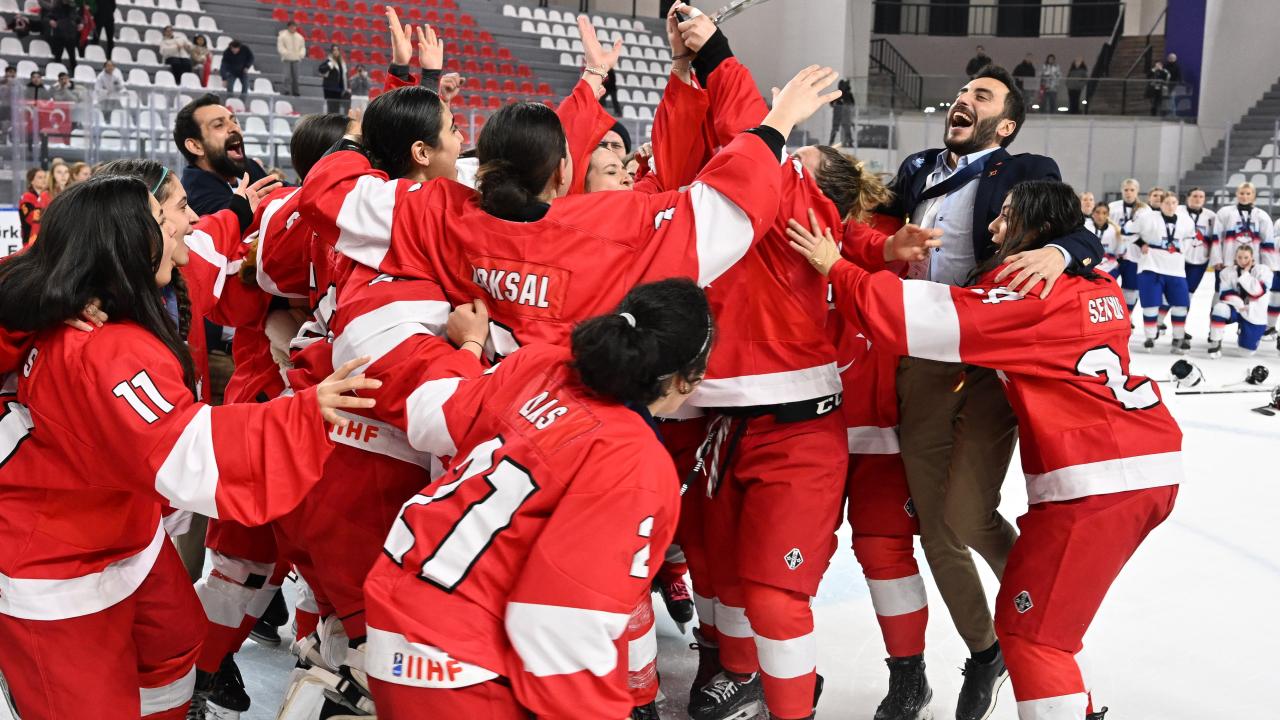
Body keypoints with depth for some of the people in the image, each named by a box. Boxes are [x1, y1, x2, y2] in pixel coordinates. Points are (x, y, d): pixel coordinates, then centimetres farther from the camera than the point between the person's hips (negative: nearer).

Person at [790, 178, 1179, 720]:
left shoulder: (1029, 294, -12)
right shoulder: (1098, 288, 13)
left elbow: (929, 320, -16)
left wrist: (837, 269, -9)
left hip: (1099, 480, -9)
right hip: (1150, 465, 9)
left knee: (1028, 628, 2)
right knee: (1050, 619, 23)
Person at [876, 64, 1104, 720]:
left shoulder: (1028, 172, 2)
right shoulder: (916, 170, 16)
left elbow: (1086, 237, -8)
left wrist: (1056, 251, -29)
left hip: (989, 363, -4)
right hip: (919, 366, 4)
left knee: (966, 517, -11)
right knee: (936, 528, 7)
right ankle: (983, 653, 28)